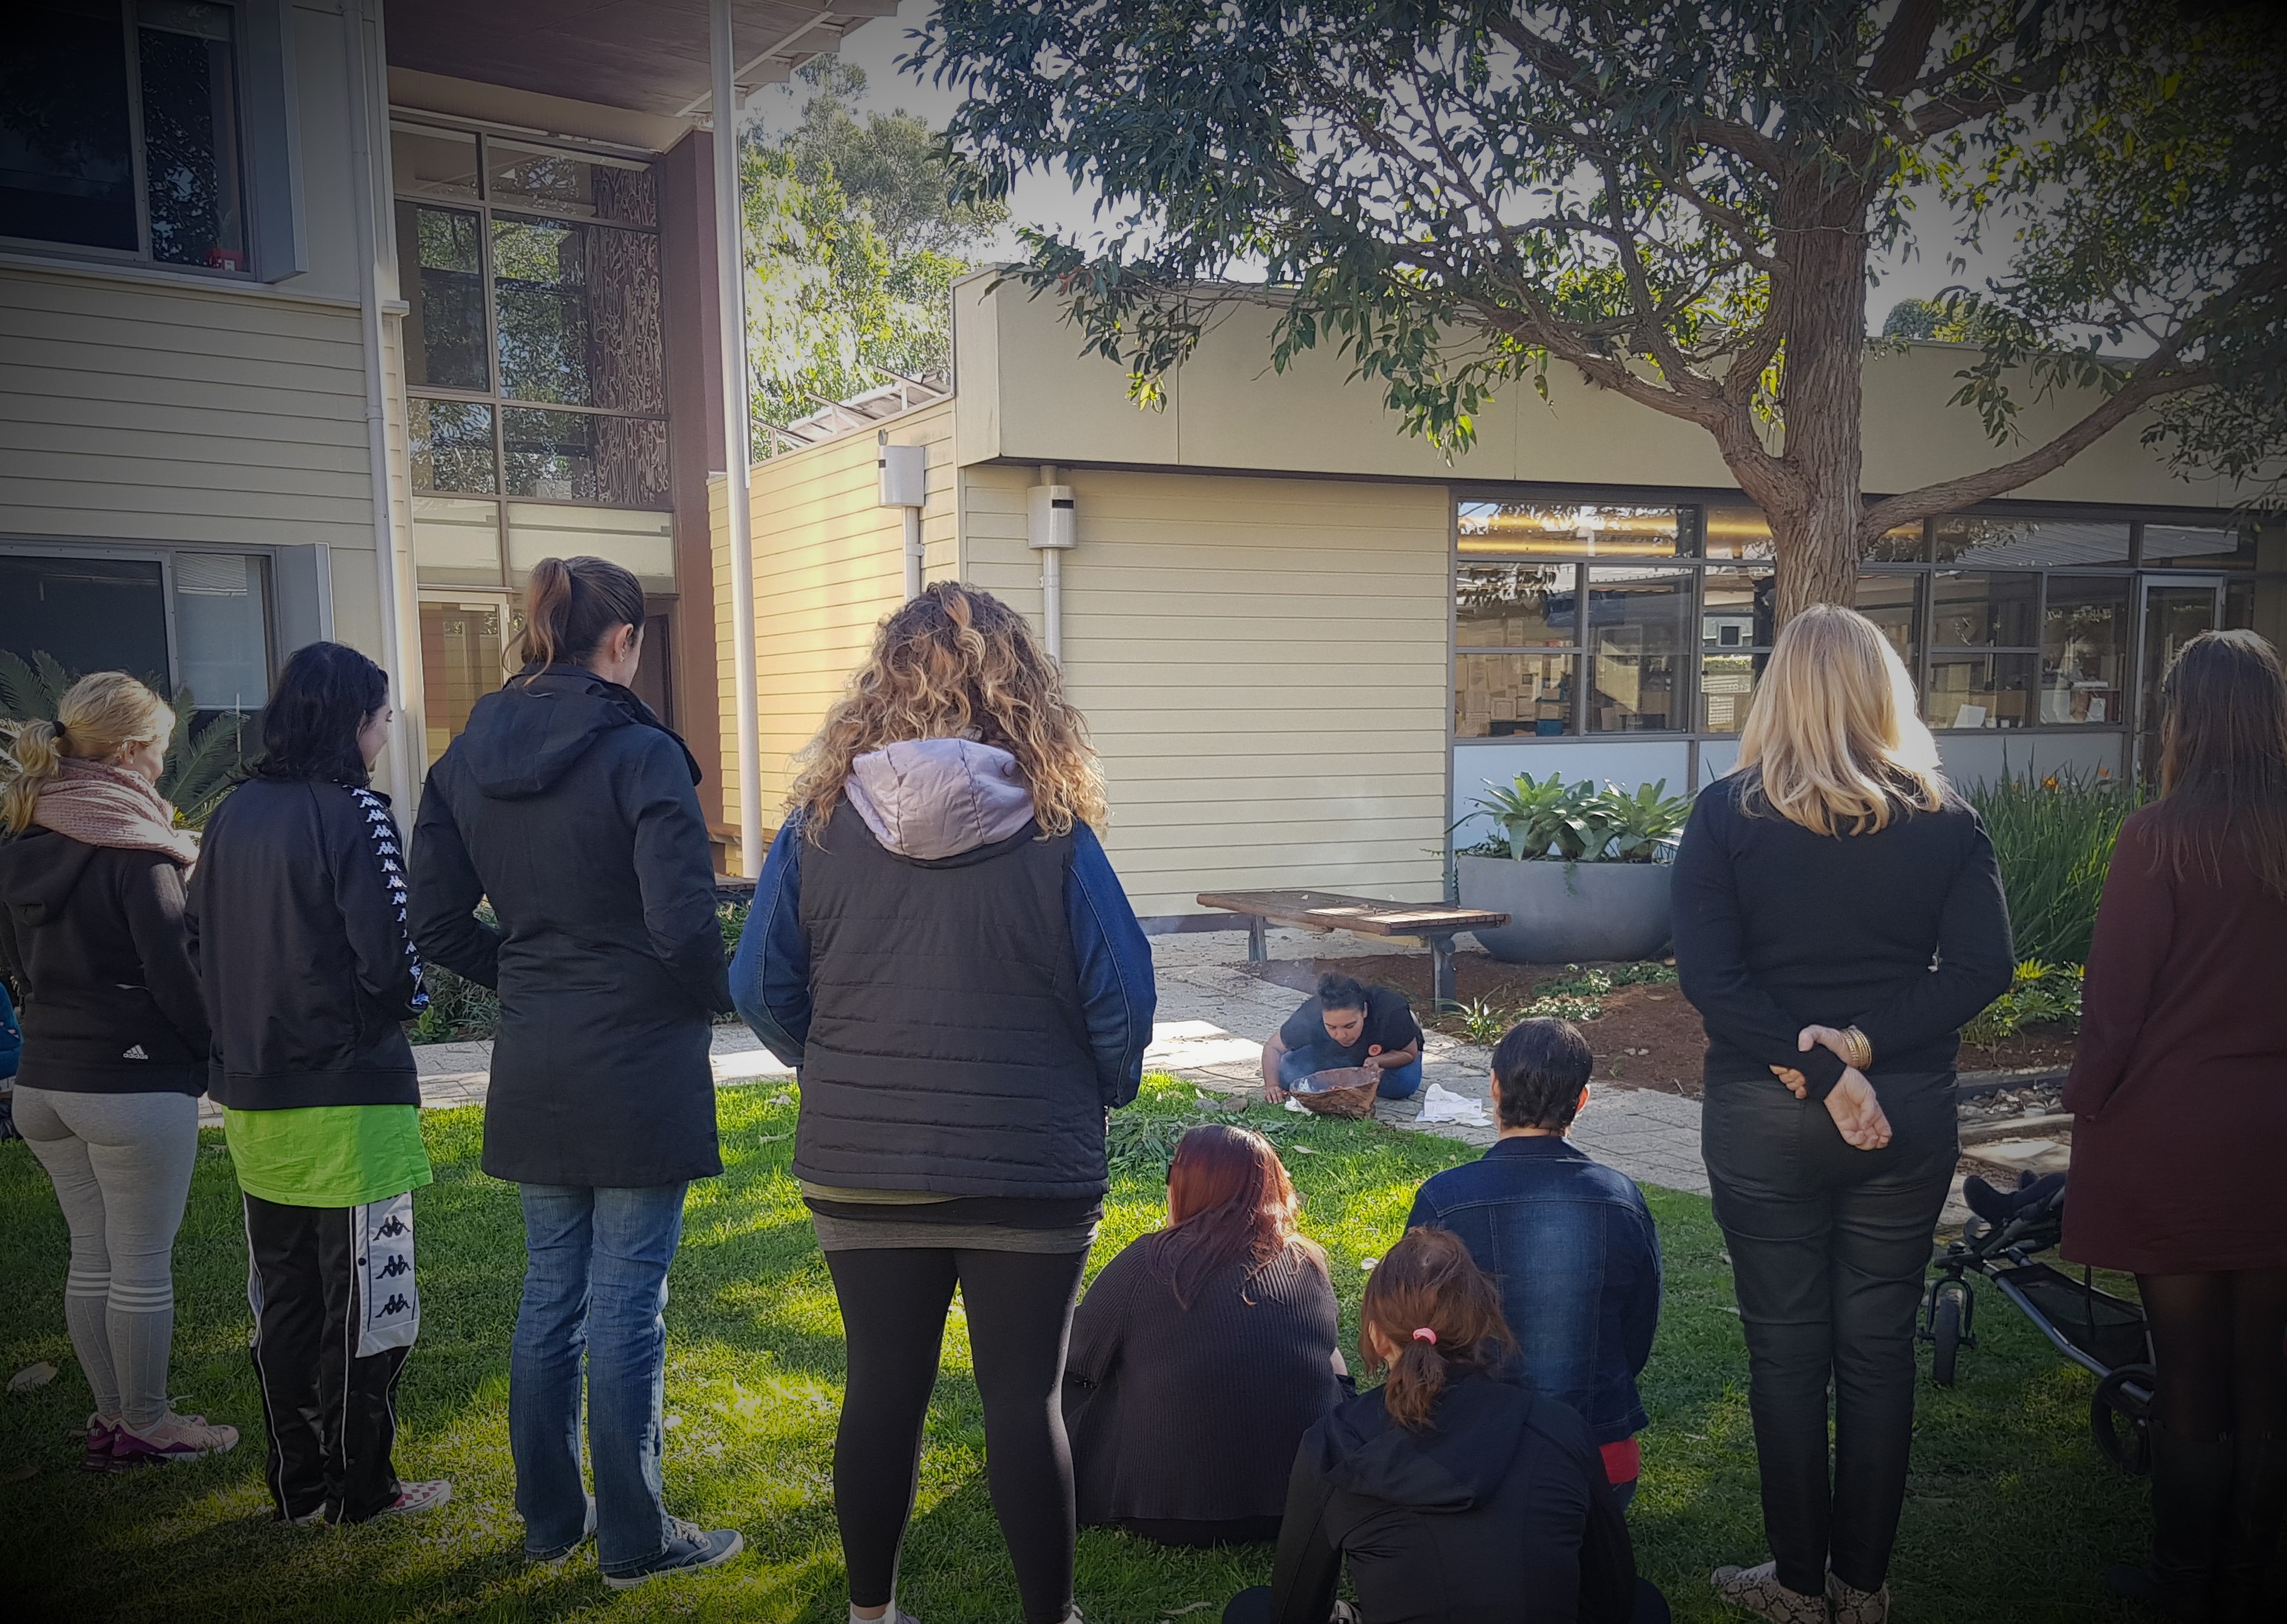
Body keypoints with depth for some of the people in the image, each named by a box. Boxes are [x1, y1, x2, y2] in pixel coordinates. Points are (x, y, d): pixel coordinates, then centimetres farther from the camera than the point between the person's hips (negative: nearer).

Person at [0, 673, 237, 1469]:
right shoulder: (136, 851, -16)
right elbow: (176, 974, -17)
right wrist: (214, 1051, -4)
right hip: (135, 1084, -8)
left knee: (92, 1256, 17)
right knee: (143, 1266, 4)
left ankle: (111, 1415, 27)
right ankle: (146, 1426, 16)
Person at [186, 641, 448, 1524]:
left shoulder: (231, 815, 6)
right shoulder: (352, 811, -15)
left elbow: (198, 939, 10)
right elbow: (392, 961, -19)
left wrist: (247, 1035, 15)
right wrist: (408, 997, 1)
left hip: (253, 1098, 7)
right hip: (347, 1101, -7)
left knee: (282, 1296, 17)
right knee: (365, 1302, 6)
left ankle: (298, 1484, 28)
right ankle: (360, 1490, 16)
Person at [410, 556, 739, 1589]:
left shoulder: (467, 758, 4)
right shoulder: (639, 754, -16)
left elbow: (434, 922, 6)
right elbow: (684, 921, -22)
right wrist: (710, 998, -3)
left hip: (532, 1070, 6)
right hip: (639, 1070, -6)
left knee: (550, 1290, 18)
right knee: (626, 1304, 4)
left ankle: (548, 1516, 32)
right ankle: (635, 1541, 18)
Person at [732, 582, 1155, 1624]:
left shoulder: (820, 822, -7)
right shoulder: (1054, 833, -12)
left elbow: (763, 989, -2)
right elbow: (1121, 1003, -9)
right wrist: (1098, 1095, 10)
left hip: (859, 1171, 2)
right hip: (1028, 1174, -2)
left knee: (882, 1388, 16)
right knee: (1026, 1396, 10)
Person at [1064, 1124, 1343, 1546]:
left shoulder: (1146, 1263, -11)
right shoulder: (1309, 1265, 0)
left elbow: (1075, 1364, 0)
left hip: (1172, 1518, -3)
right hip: (1307, 1507, 3)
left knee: (1065, 1392, 18)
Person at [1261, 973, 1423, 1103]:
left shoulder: (1391, 1012, -41)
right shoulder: (1310, 1016, -36)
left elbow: (1410, 1053, -24)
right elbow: (1273, 1048, -18)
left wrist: (1377, 1061, -43)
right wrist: (1272, 1086, -35)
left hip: (1387, 1057, 0)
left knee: (1404, 1083, -34)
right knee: (1289, 1075, -26)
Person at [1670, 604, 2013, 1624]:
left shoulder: (1726, 814, -7)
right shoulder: (1943, 819, -1)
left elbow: (1709, 979, -14)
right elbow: (1982, 968, -8)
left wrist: (1818, 1071, -15)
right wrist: (1860, 1046, -13)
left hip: (1764, 1115, -2)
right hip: (1911, 1115, 2)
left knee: (1786, 1347, 10)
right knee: (1879, 1345, 13)